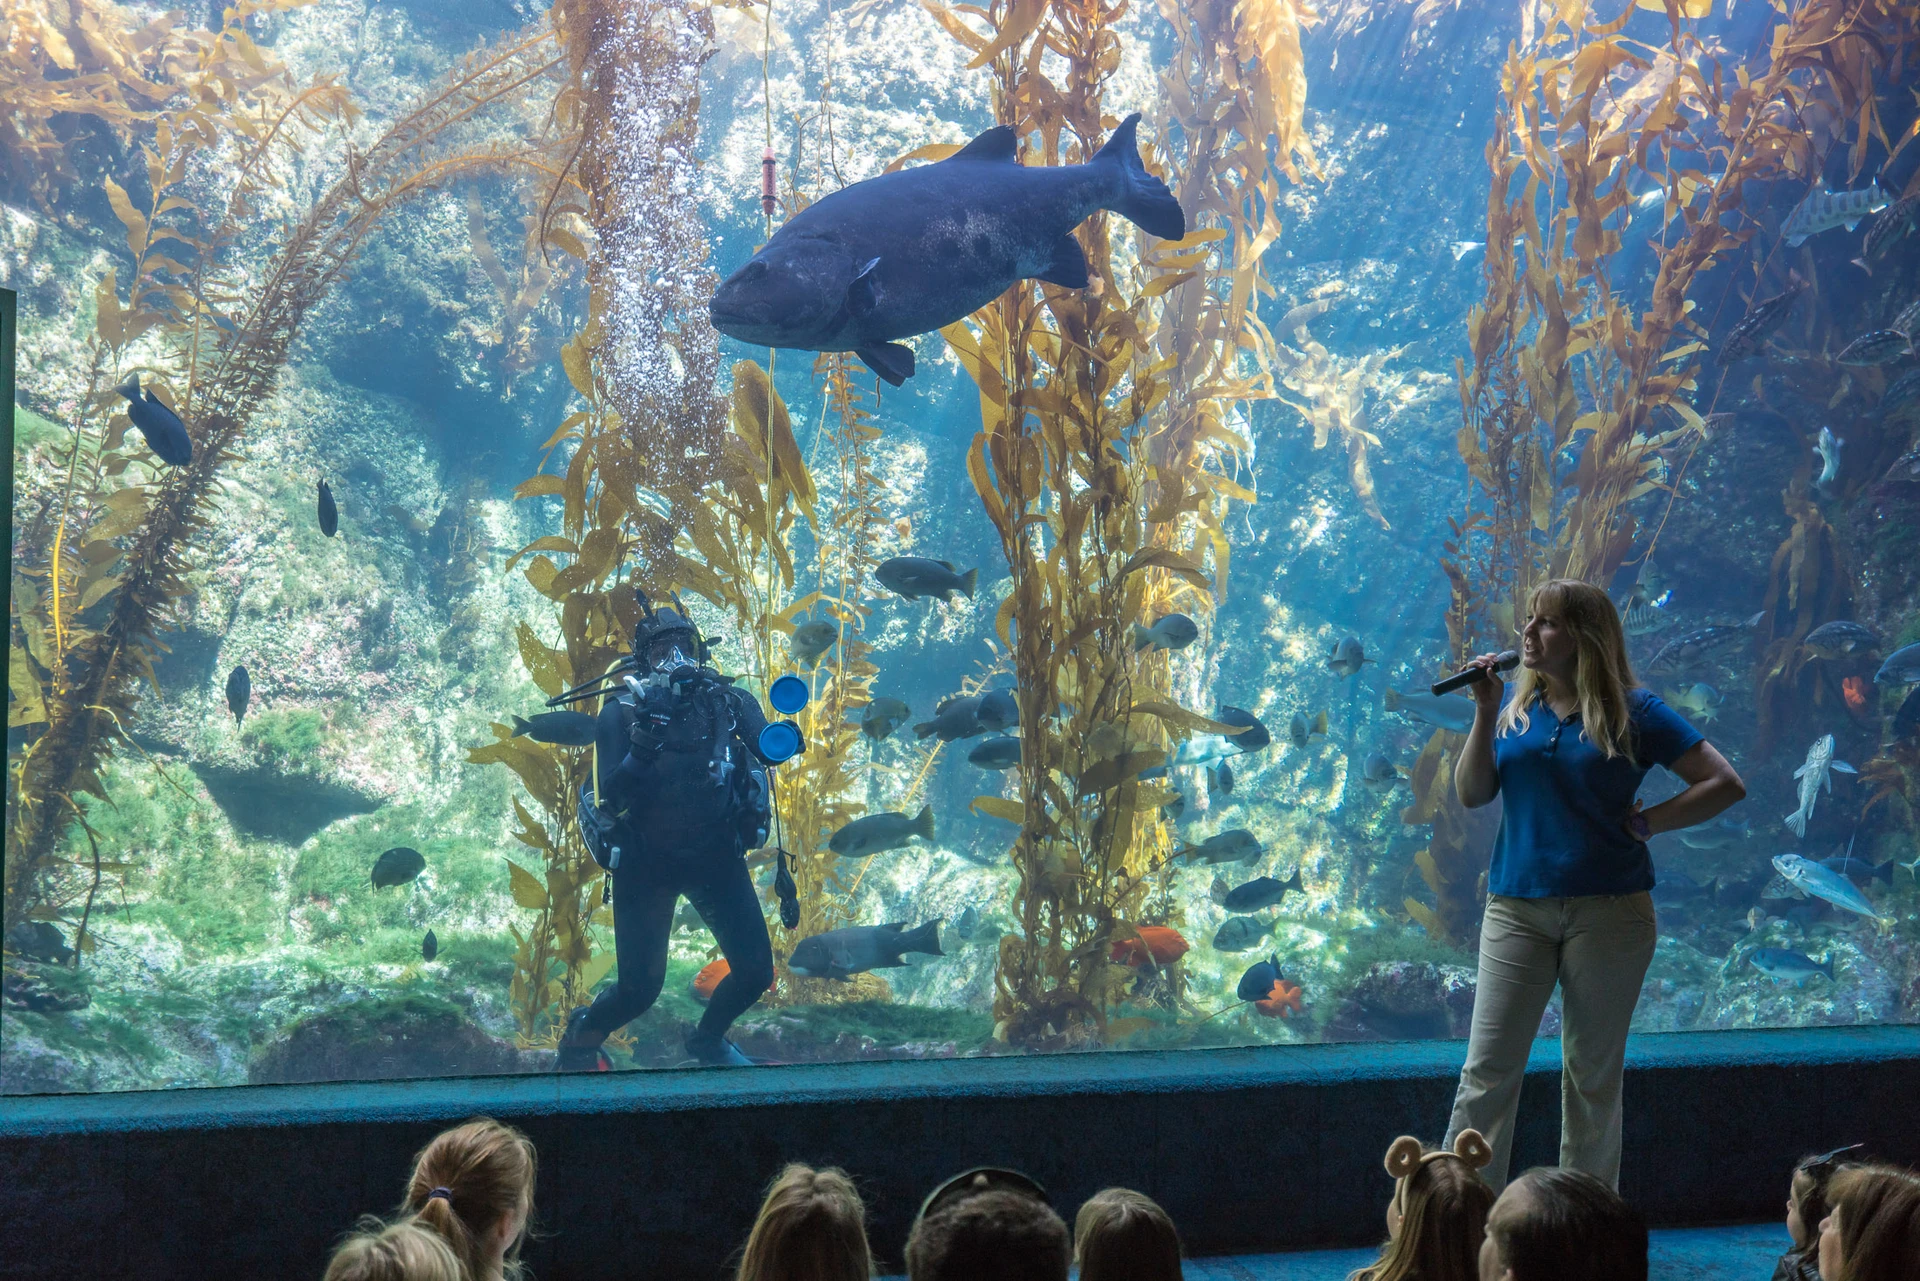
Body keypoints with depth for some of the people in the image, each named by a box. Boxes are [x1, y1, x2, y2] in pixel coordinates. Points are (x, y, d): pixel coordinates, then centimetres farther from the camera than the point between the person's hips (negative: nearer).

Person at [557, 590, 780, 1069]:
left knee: (755, 970, 0)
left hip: (716, 856, 3)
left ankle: (707, 1039, 32)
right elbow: (610, 797, -19)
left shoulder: (727, 700, -4)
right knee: (641, 988, -7)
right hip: (646, 863, -3)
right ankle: (579, 1039, 26)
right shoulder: (622, 712, -11)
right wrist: (641, 744, -35)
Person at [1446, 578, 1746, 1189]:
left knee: (1594, 1076, 7)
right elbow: (1471, 794, 2)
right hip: (1517, 905, 2)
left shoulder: (1632, 711, -1)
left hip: (1609, 911, -2)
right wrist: (1485, 712, -6)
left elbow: (1724, 783, -2)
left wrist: (1645, 823, -6)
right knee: (1486, 1072, -3)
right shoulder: (1514, 706, 9)